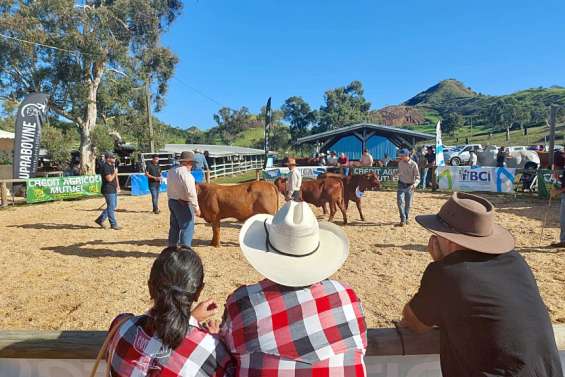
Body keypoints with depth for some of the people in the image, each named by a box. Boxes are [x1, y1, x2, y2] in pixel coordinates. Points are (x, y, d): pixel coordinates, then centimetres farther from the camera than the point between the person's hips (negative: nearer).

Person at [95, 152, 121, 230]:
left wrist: (117, 186, 14)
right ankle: (113, 224, 7)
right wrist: (115, 173, -9)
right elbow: (109, 179, -22)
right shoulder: (105, 167, -17)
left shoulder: (112, 165, 13)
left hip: (113, 190, 10)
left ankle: (100, 220, 26)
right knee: (111, 207, -2)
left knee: (113, 206, 16)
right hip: (108, 190, -10)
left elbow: (116, 176, 21)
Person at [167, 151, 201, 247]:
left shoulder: (171, 171, 7)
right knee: (187, 228, 0)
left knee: (174, 227, 20)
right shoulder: (186, 174, -21)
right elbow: (191, 193, -24)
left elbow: (169, 189, 13)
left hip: (172, 202, 9)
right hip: (184, 204, -9)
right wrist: (196, 208, -20)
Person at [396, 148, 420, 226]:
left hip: (410, 186, -2)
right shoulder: (400, 163, -1)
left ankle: (406, 219, 27)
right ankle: (402, 219, -11)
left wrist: (415, 184, -31)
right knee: (400, 202, -13)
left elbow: (417, 177, -14)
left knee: (408, 204, 9)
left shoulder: (414, 164, -13)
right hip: (401, 185, 2)